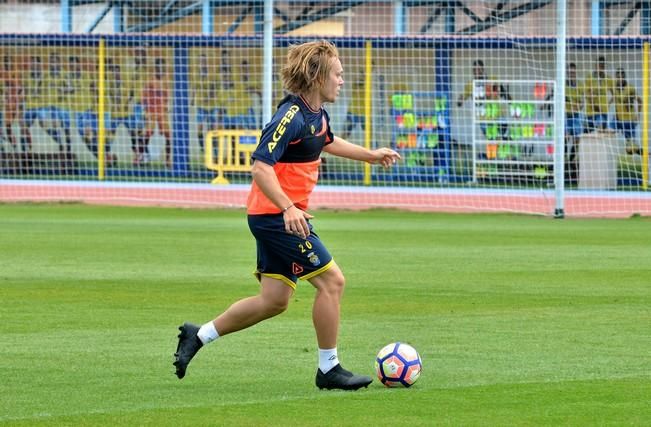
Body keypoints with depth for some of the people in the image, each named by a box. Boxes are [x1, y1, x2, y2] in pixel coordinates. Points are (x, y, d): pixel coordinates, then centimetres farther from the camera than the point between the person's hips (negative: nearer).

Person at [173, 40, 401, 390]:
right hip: (275, 215, -10)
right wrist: (288, 208, -36)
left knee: (274, 300, 10)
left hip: (278, 217, 10)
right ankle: (329, 369, 0)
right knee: (331, 281, -9)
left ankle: (198, 336, 19)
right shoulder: (291, 117, -20)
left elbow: (328, 142, 35)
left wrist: (370, 155, 36)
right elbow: (260, 167, -27)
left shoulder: (318, 115, 10)